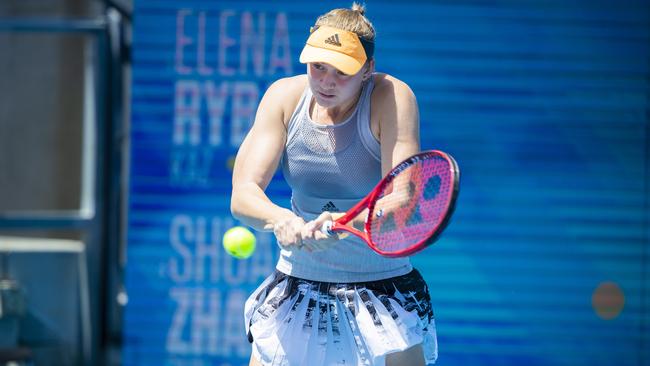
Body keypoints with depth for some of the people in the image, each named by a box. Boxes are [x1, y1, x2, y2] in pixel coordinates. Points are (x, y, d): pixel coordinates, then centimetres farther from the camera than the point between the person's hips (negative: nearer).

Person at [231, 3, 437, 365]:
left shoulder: (392, 98, -14)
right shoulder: (285, 96, -4)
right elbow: (243, 195, -12)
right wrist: (281, 219, -34)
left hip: (383, 288, -3)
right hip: (295, 288, 3)